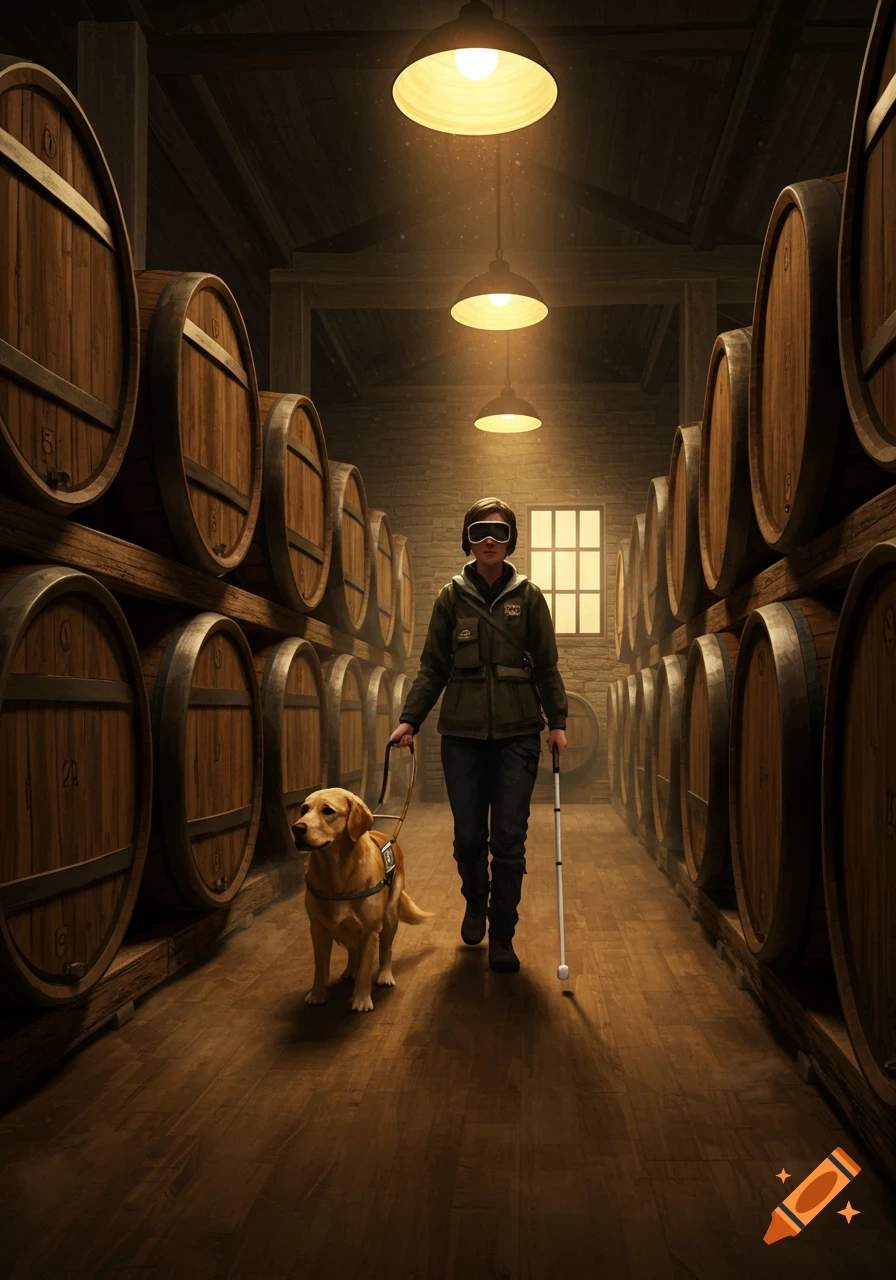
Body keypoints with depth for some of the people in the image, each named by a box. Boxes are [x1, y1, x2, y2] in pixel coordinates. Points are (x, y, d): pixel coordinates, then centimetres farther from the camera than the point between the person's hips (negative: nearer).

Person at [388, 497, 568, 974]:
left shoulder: (528, 596, 5)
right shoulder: (452, 597, 6)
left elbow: (546, 667, 5)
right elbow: (432, 667, 7)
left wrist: (557, 721, -5)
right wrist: (409, 719, -2)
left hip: (517, 733, -1)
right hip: (463, 733, 1)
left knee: (509, 841, -2)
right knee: (468, 837, 6)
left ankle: (502, 936, 14)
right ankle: (475, 902, 36)